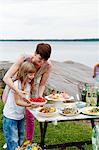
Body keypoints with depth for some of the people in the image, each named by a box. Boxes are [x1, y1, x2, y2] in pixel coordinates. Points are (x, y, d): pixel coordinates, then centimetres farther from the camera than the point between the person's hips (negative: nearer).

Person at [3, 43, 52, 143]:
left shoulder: (48, 66, -27)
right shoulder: (24, 59, -35)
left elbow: (42, 84, -11)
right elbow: (6, 78, -38)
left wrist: (40, 96, -29)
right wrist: (18, 91, -50)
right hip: (18, 88, -1)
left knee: (30, 118, 6)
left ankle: (29, 142, 27)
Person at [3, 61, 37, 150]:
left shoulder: (29, 84, 3)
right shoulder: (16, 84, -21)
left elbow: (27, 100, 2)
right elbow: (17, 102, -22)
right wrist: (30, 105, -31)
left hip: (21, 116, 8)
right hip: (11, 116, -7)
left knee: (20, 140, 17)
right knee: (13, 141, -2)